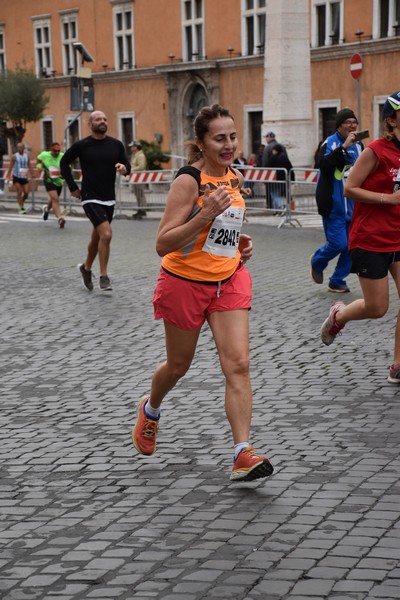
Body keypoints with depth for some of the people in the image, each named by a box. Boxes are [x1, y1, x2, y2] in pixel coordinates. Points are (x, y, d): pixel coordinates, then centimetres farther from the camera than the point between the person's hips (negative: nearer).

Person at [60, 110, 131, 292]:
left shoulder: (116, 145, 3)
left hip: (109, 199, 5)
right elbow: (64, 162, 6)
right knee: (106, 234, -19)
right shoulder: (81, 145, -7)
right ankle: (104, 277, -7)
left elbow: (127, 165, 11)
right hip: (91, 198, -5)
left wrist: (124, 168, -14)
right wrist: (72, 187, 2)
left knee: (97, 237, 17)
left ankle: (86, 268, 40)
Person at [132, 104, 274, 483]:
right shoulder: (188, 180, -17)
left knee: (238, 364, -10)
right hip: (185, 281, -5)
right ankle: (150, 409, 47)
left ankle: (243, 455, -13)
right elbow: (162, 244, -23)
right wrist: (204, 215, -34)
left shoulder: (235, 178, 4)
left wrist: (239, 242, 5)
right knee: (179, 364, 14)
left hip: (229, 280, 5)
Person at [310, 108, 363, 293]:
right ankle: (317, 261, 22)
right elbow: (324, 164, -28)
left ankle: (337, 281, 17)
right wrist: (343, 147, -31)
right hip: (334, 205, -6)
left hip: (353, 205, 6)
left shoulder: (358, 144, 10)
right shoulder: (330, 143, -9)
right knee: (338, 243, -9)